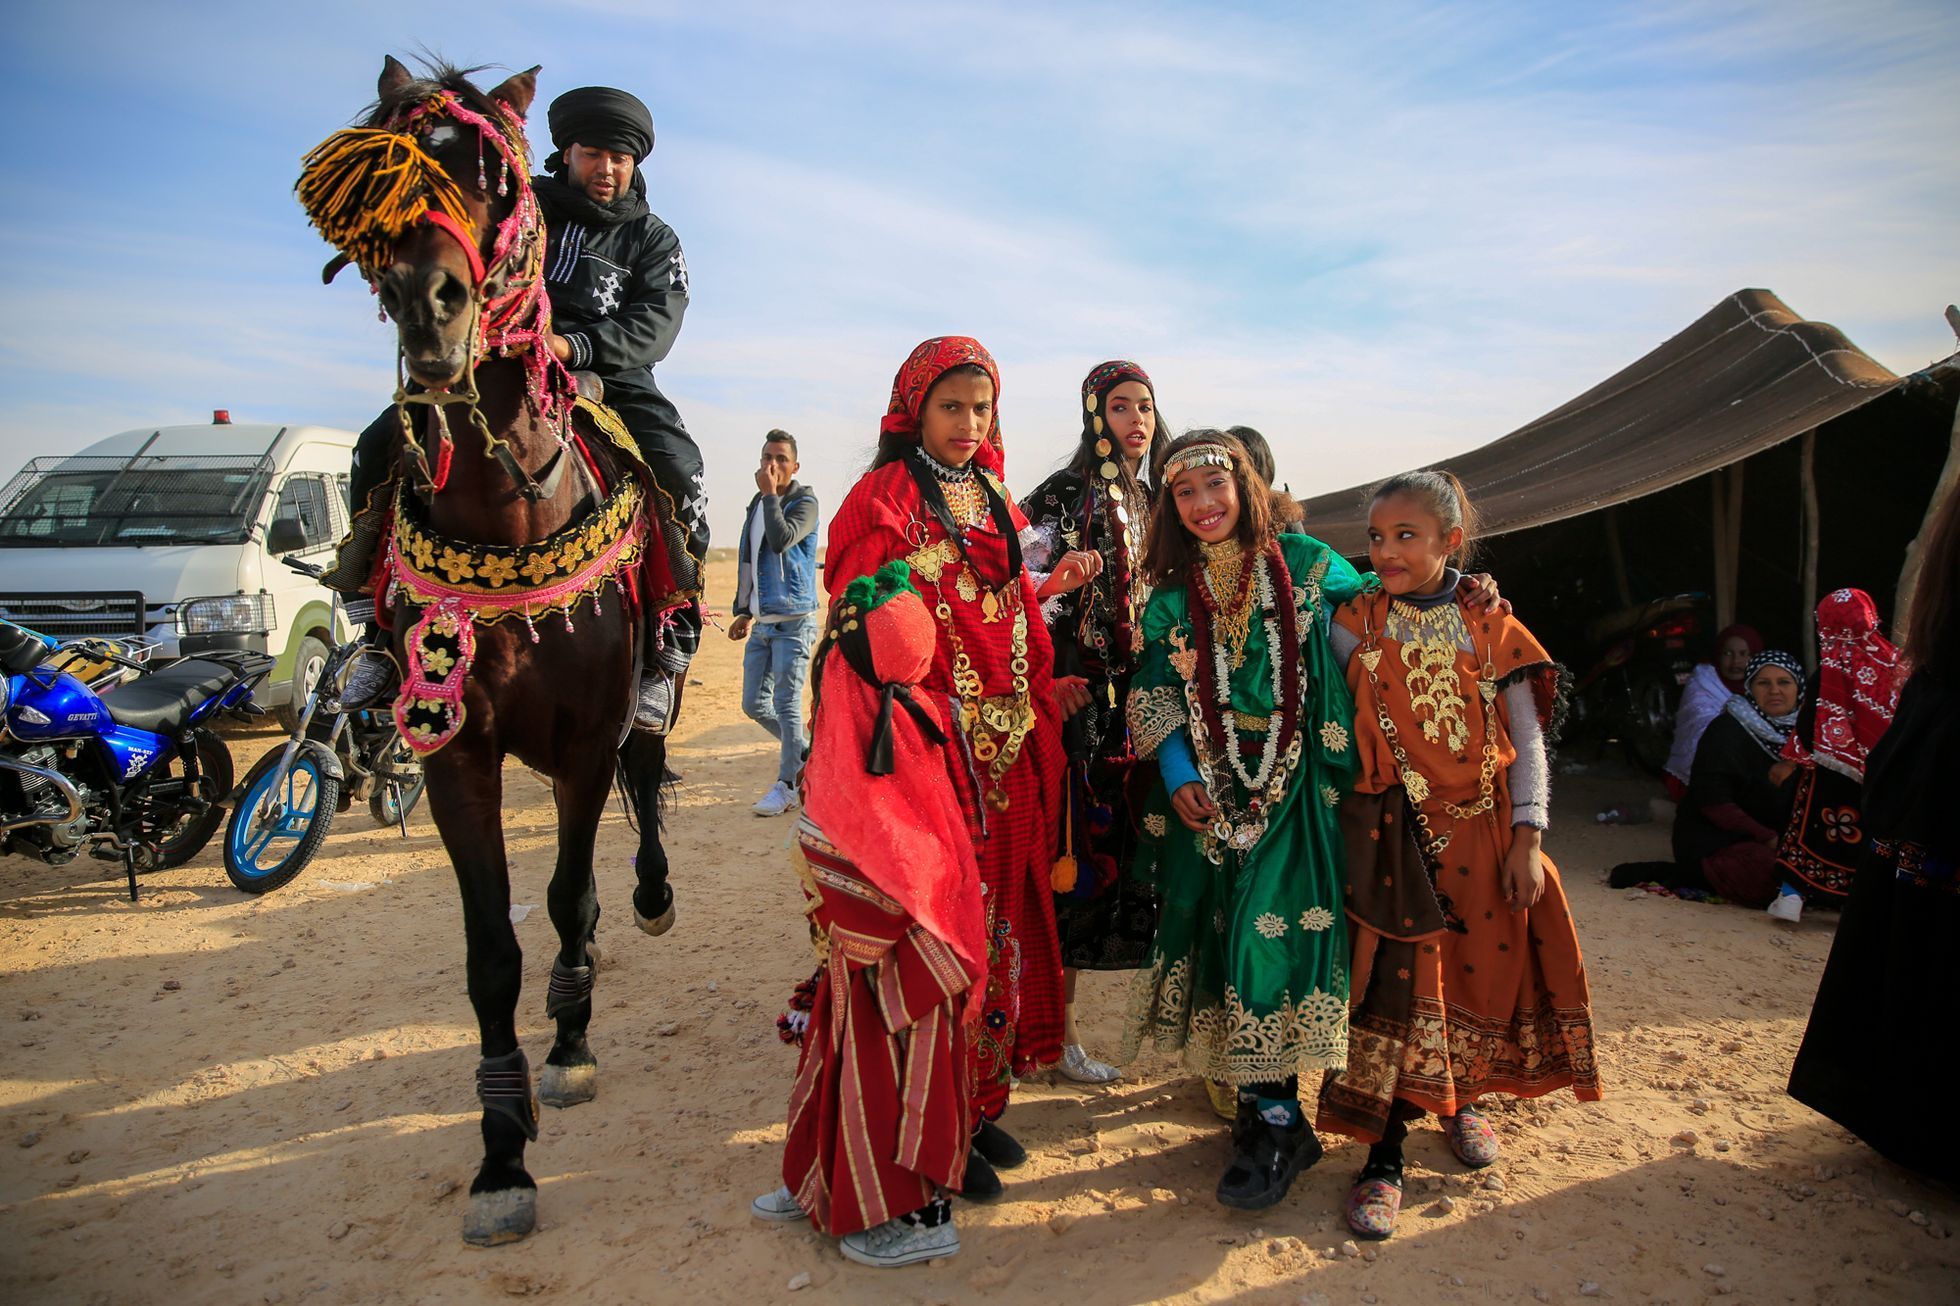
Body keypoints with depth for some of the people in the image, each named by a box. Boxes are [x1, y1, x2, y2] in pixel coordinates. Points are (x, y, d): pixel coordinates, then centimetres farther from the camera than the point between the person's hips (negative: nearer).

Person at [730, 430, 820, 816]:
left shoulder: (805, 502, -7)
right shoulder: (756, 505, 15)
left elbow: (781, 541, -27)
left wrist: (770, 495, -17)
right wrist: (745, 611, 21)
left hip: (793, 622, -8)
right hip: (762, 622, 8)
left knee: (787, 705, -6)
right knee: (754, 704, 10)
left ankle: (787, 785, 3)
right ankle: (803, 750, 30)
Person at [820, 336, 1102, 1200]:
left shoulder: (995, 501, 16)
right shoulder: (886, 496, -3)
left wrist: (1044, 689, 7)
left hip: (1005, 745, 7)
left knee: (998, 909, 11)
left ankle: (982, 1096, 26)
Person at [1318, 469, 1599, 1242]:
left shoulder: (1491, 631, 1)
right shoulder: (1356, 627, 0)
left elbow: (1528, 741, 2)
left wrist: (1527, 840, -3)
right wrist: (1341, 817, -7)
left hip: (1483, 832, 2)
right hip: (1394, 833, -2)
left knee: (1484, 965, 10)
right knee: (1397, 978, -5)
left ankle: (1462, 1099, 39)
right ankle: (1384, 1154, 6)